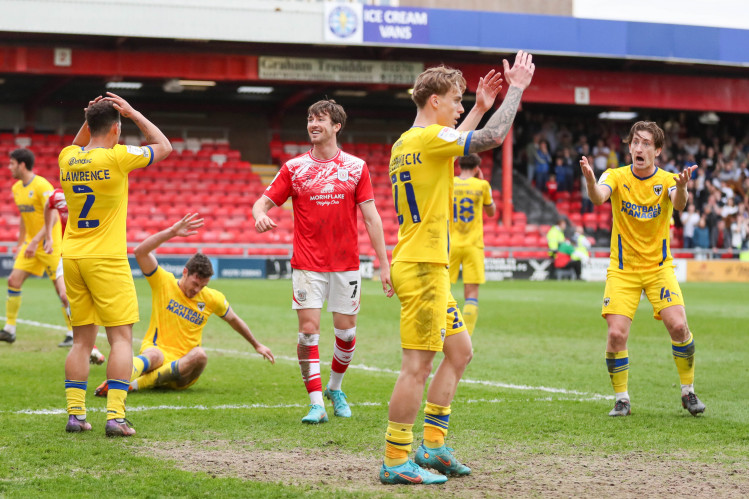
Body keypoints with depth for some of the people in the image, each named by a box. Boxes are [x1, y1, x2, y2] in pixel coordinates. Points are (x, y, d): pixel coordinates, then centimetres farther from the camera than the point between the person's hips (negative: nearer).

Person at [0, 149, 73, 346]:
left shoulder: (42, 186, -18)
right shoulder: (17, 188, 8)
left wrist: (35, 242, -28)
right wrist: (20, 244, 21)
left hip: (50, 244, -8)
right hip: (31, 243, 8)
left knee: (61, 289, -9)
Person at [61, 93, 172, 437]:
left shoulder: (67, 158, 4)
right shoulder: (117, 157, -11)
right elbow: (164, 147, 4)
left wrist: (89, 120, 16)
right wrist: (133, 113, 8)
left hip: (71, 257, 6)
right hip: (106, 260, -6)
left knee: (82, 340, 10)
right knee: (121, 338, -2)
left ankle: (75, 414, 6)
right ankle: (115, 416, -10)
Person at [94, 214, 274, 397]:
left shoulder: (213, 298, 8)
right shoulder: (163, 282, 1)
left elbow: (234, 320, 26)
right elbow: (140, 252, -12)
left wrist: (257, 345, 34)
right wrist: (172, 232, -20)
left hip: (183, 372, 3)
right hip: (156, 349, -3)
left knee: (199, 355, -34)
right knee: (154, 355, -40)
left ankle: (136, 384, -44)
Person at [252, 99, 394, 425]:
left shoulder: (356, 167, 4)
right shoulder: (294, 168, 4)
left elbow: (371, 217, 3)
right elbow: (263, 201, 3)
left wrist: (384, 264, -2)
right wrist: (260, 215, -24)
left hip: (346, 264, 1)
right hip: (307, 264, -1)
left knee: (346, 332, 5)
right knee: (308, 329, -9)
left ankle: (335, 388, 30)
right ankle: (316, 403, -4)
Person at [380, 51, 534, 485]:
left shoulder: (406, 143, 15)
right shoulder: (428, 138, -13)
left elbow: (449, 148, 36)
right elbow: (493, 137, -17)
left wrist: (480, 107, 32)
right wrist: (516, 90, -4)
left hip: (427, 268, 11)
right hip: (423, 267, -11)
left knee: (460, 351, 16)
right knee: (419, 365, -7)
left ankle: (432, 446, 18)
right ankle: (396, 462, -4)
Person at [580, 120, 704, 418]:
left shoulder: (666, 180, -5)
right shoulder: (617, 177, -5)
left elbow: (679, 204, -27)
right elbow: (598, 197, -27)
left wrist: (681, 188, -51)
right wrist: (590, 181, -50)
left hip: (659, 267, 0)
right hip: (622, 270, 0)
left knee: (678, 326, -15)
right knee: (616, 333, -13)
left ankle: (688, 391, 6)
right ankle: (621, 399, 5)